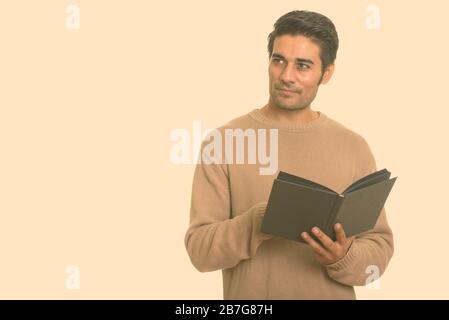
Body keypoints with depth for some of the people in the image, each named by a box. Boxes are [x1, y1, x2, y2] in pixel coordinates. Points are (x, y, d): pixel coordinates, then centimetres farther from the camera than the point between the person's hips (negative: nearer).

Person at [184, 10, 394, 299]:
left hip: (333, 293, 2)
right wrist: (258, 222, -27)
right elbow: (200, 249, -12)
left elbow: (380, 246, -1)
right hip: (249, 295, -1)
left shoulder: (353, 147, -3)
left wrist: (344, 257, -21)